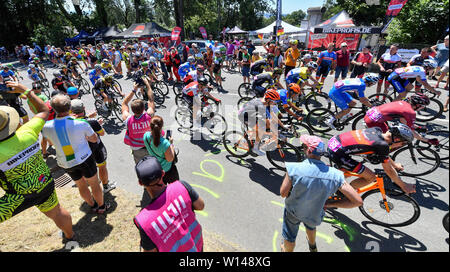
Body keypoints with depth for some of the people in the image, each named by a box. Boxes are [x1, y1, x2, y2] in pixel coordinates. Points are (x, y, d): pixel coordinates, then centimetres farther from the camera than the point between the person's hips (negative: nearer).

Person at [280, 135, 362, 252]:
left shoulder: (294, 168, -34)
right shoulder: (335, 175, -24)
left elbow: (283, 194, -21)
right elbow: (358, 201, -19)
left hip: (293, 211, -4)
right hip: (315, 215, 4)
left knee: (290, 238, 28)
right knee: (311, 226, 41)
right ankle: (313, 247, 69)